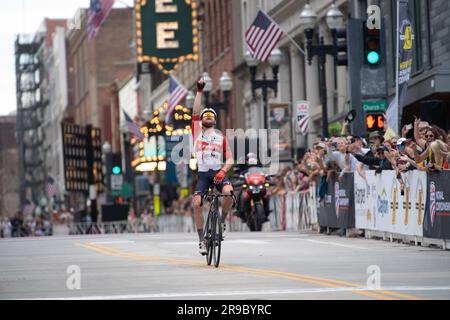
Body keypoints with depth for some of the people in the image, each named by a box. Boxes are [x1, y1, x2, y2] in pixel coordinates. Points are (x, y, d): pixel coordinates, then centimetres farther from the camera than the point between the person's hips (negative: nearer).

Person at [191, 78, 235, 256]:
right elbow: (195, 111, 1)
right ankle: (202, 240, -4)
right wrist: (199, 91, -1)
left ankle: (222, 221, -4)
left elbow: (230, 159, 5)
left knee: (228, 192, -30)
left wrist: (223, 171, -14)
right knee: (197, 204, -16)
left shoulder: (221, 136, 12)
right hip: (203, 173, 1)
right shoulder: (197, 131, 14)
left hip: (218, 172, -1)